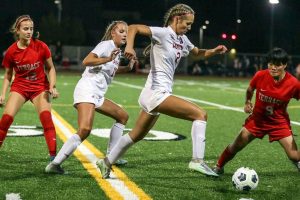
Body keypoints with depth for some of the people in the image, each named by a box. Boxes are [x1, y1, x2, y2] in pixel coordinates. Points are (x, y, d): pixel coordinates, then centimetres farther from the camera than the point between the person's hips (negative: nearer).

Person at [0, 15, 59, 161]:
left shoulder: (41, 47, -11)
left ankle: (53, 157, -17)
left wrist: (52, 87, -11)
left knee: (46, 118, -19)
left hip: (40, 87, -1)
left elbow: (50, 68, 1)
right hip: (19, 87, 1)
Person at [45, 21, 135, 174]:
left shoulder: (117, 51, 20)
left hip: (97, 95, 10)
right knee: (85, 129, -27)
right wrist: (108, 59, -32)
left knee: (123, 116, 19)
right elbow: (86, 61, -20)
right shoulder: (106, 45, -6)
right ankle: (54, 164, -27)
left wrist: (127, 68, 20)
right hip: (87, 90, -10)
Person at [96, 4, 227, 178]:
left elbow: (198, 53, 30)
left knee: (137, 136, 22)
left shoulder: (182, 39, 14)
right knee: (200, 114, -18)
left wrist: (214, 51, 11)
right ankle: (198, 160, -22)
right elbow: (133, 28, -19)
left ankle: (107, 162, 35)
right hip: (157, 93, -10)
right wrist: (129, 46, -37)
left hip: (158, 94, 10)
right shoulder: (163, 33, -11)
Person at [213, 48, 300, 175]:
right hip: (257, 119, 2)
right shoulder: (260, 75, -17)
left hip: (279, 122, -1)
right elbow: (250, 89, 5)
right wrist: (247, 102, -5)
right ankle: (218, 167, 27)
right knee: (235, 147, 4)